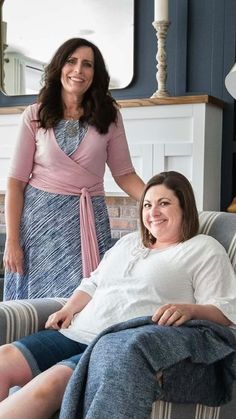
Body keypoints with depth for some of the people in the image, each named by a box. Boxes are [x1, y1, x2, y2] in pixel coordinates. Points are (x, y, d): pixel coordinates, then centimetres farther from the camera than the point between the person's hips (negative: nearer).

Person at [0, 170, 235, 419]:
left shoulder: (205, 249, 7)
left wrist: (189, 310, -24)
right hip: (77, 334, 7)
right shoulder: (128, 242, 26)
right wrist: (69, 309, 10)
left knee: (50, 383, -31)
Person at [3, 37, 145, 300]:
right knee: (39, 302, 4)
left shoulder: (109, 116, 4)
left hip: (89, 219, 1)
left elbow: (124, 174, 5)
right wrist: (12, 241, -6)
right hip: (41, 218, -1)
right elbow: (16, 182, -1)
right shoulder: (34, 116, 1)